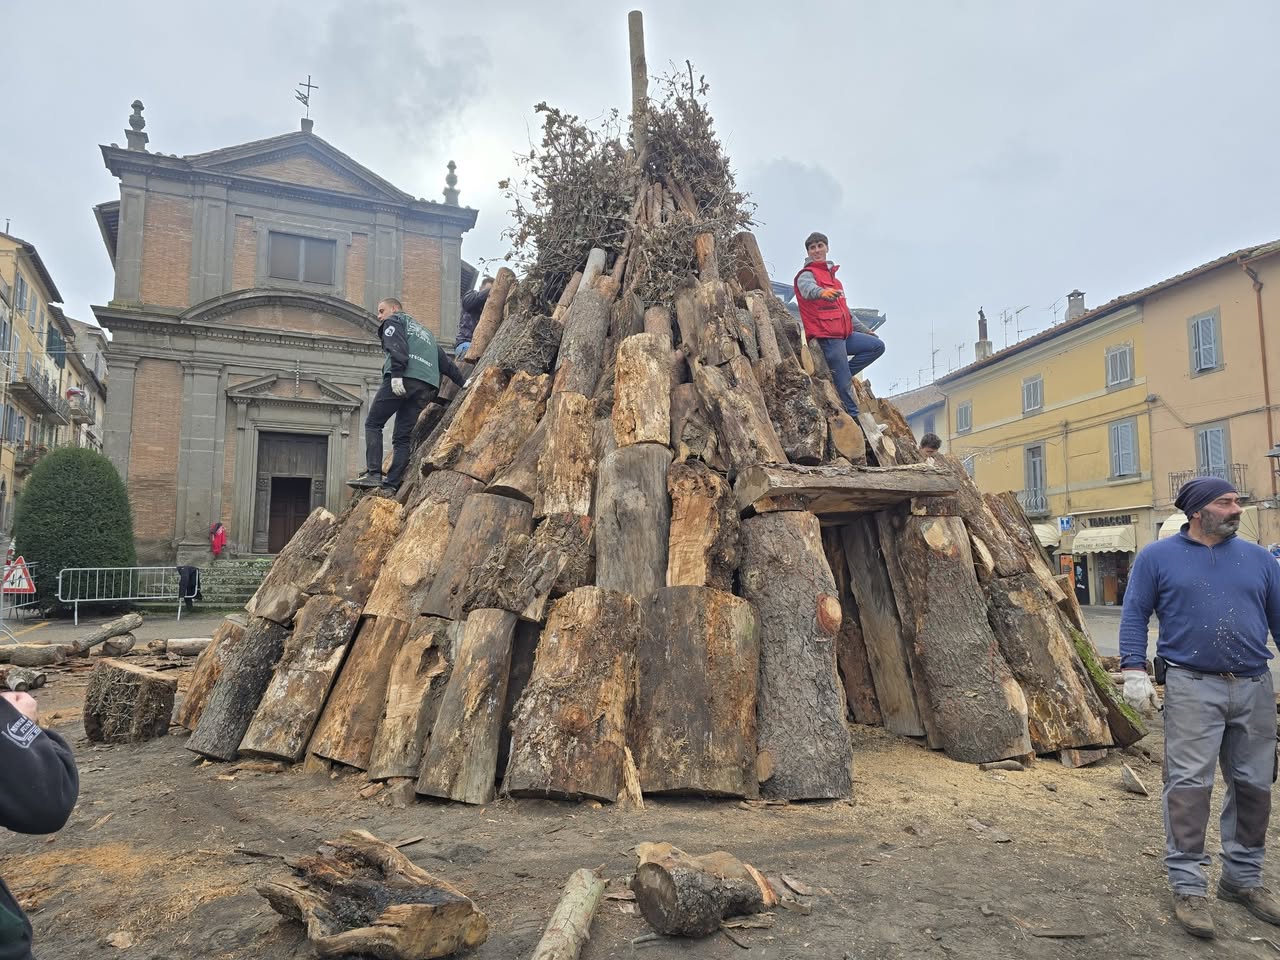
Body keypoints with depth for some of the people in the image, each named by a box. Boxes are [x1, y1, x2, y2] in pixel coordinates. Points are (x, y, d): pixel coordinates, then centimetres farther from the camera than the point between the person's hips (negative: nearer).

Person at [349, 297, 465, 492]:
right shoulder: (425, 332, 37)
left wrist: (397, 373, -18)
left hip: (403, 380, -6)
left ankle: (373, 474, -14)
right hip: (427, 386, 7)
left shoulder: (394, 321, 15)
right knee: (403, 437, 5)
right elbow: (445, 362, 30)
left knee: (373, 423, 0)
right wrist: (462, 383, 26)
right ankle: (392, 484, -6)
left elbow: (397, 346, -7)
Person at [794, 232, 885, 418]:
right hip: (827, 337, -9)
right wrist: (822, 292, -53)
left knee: (877, 346, 8)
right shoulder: (807, 274, -3)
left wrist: (864, 329, 31)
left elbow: (844, 309, 33)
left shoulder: (830, 274, 26)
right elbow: (808, 288, -30)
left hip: (844, 334, 9)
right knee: (844, 385, -8)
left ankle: (841, 374, 3)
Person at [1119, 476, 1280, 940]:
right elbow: (1134, 615, -1)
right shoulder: (1158, 557, 1)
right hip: (1192, 688, -4)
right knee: (1189, 785, -4)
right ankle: (1188, 887, 5)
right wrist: (1135, 672, -10)